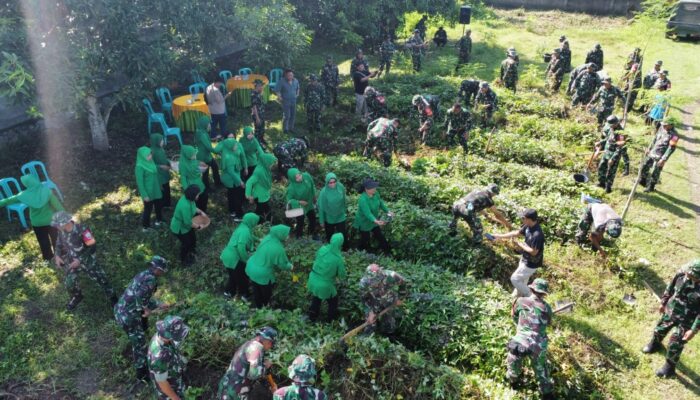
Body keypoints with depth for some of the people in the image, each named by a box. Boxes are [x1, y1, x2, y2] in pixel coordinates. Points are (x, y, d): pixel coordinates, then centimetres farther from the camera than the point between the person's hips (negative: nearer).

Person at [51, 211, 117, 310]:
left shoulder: (82, 230, -33)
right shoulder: (62, 231, -12)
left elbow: (92, 248, -24)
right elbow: (59, 243, 10)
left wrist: (80, 260, -24)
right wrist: (57, 255, -5)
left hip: (87, 260, -5)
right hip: (72, 260, 5)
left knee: (101, 279, 4)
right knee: (69, 283, 10)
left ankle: (112, 297, 24)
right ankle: (77, 297, 42)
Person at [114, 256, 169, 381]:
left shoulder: (144, 275, 10)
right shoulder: (151, 279, -20)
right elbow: (141, 295, -32)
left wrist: (159, 304, 25)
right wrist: (147, 310, -15)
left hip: (121, 310, 10)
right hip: (128, 315, -10)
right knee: (140, 344, 6)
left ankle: (136, 352, 59)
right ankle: (142, 374, 22)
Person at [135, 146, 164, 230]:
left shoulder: (150, 162, -2)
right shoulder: (139, 167, -23)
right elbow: (139, 182, -19)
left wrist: (159, 186, 19)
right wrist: (144, 195, -17)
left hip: (156, 190, 7)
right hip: (148, 192, -7)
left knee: (159, 205, 22)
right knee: (148, 209, 10)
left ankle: (159, 220, 45)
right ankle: (146, 227, 28)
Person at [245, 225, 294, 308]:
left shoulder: (268, 237, -12)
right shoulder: (278, 249, -30)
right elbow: (283, 265, -14)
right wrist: (290, 266, 9)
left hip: (251, 268, 7)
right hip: (262, 274, -7)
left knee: (257, 291, 28)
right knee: (266, 291, 23)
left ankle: (259, 306, 48)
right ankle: (265, 306, 45)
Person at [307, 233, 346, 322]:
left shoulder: (322, 249, -13)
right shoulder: (338, 259, -24)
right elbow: (342, 275, -11)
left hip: (313, 280, 5)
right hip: (325, 285, -4)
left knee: (316, 299, 30)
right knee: (333, 301, 24)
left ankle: (312, 318, 48)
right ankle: (332, 320, 41)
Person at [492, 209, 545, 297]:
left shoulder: (537, 234, -36)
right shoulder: (528, 226, -8)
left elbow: (533, 252, -30)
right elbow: (516, 233, 6)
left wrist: (521, 245, -18)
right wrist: (500, 236, 4)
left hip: (531, 264, -8)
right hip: (525, 259, 8)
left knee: (514, 279, 4)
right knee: (522, 279, 25)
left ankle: (529, 297, 23)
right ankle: (518, 295, 47)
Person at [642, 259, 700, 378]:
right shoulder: (682, 273, -21)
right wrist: (663, 302, 11)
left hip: (685, 321, -5)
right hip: (671, 310, 5)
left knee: (674, 346, 8)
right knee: (659, 330, 27)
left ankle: (669, 368, 34)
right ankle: (655, 344, 60)